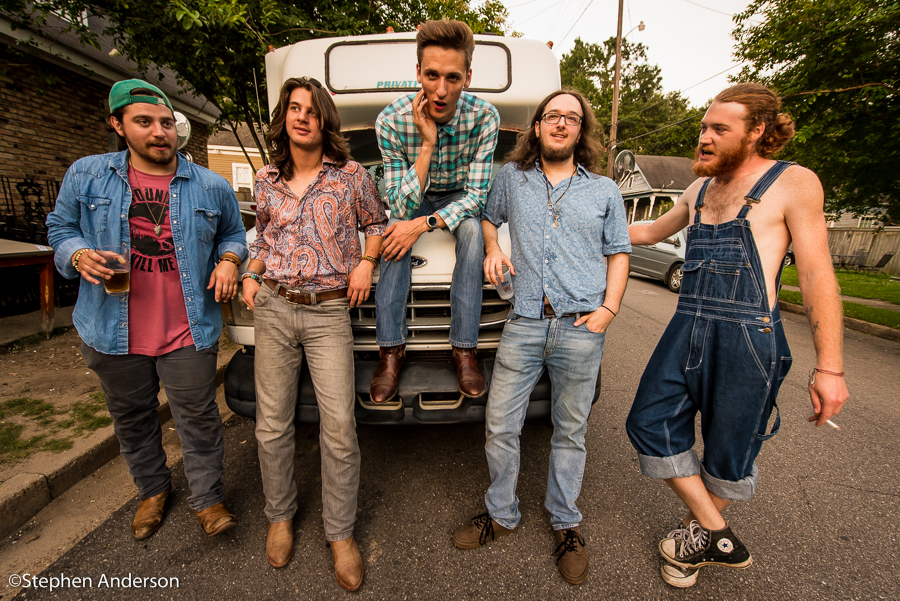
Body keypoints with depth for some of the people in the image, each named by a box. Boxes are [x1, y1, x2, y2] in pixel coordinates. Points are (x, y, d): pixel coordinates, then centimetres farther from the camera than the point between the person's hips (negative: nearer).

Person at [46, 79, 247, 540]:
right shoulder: (86, 175, 3)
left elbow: (233, 234, 14)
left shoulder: (212, 186, 1)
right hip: (114, 333, 2)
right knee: (132, 419, 20)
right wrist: (79, 256, -10)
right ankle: (153, 489, 44)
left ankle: (207, 498, 28)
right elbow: (61, 227, 12)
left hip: (188, 333, -2)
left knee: (198, 419, 8)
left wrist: (228, 261, -8)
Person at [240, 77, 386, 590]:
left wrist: (366, 262, -4)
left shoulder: (351, 175, 3)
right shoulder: (267, 180, 12)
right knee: (273, 424, 9)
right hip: (273, 309, 3)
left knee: (339, 427, -4)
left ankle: (341, 533, 16)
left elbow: (377, 223, 14)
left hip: (330, 313, -3)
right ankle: (281, 516, 32)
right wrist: (251, 275, 8)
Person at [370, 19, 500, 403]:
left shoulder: (484, 117, -23)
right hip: (413, 200, 0)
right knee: (397, 227, -31)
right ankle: (391, 348, -26)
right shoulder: (391, 120, -23)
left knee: (472, 229, -32)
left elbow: (476, 195, -21)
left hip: (459, 199, 0)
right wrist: (427, 144, -36)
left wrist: (425, 224, -35)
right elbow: (402, 205, -24)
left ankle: (464, 347, -27)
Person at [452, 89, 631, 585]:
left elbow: (618, 253, 13)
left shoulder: (604, 191, 13)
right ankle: (501, 515, 29)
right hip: (524, 324, 1)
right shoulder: (510, 179, 13)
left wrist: (609, 309, -2)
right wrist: (492, 249, 6)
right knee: (500, 426, 5)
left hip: (581, 327, 0)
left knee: (570, 432, 11)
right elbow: (487, 216, 28)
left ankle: (565, 524, 33)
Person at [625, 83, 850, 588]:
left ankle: (698, 532, 31)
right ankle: (717, 537, 21)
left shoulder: (793, 183, -2)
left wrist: (829, 367, -10)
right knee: (651, 424, 4)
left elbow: (817, 276, -6)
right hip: (686, 332, 6)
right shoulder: (699, 190, 15)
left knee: (727, 456, 6)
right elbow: (652, 232, 30)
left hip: (747, 338, -6)